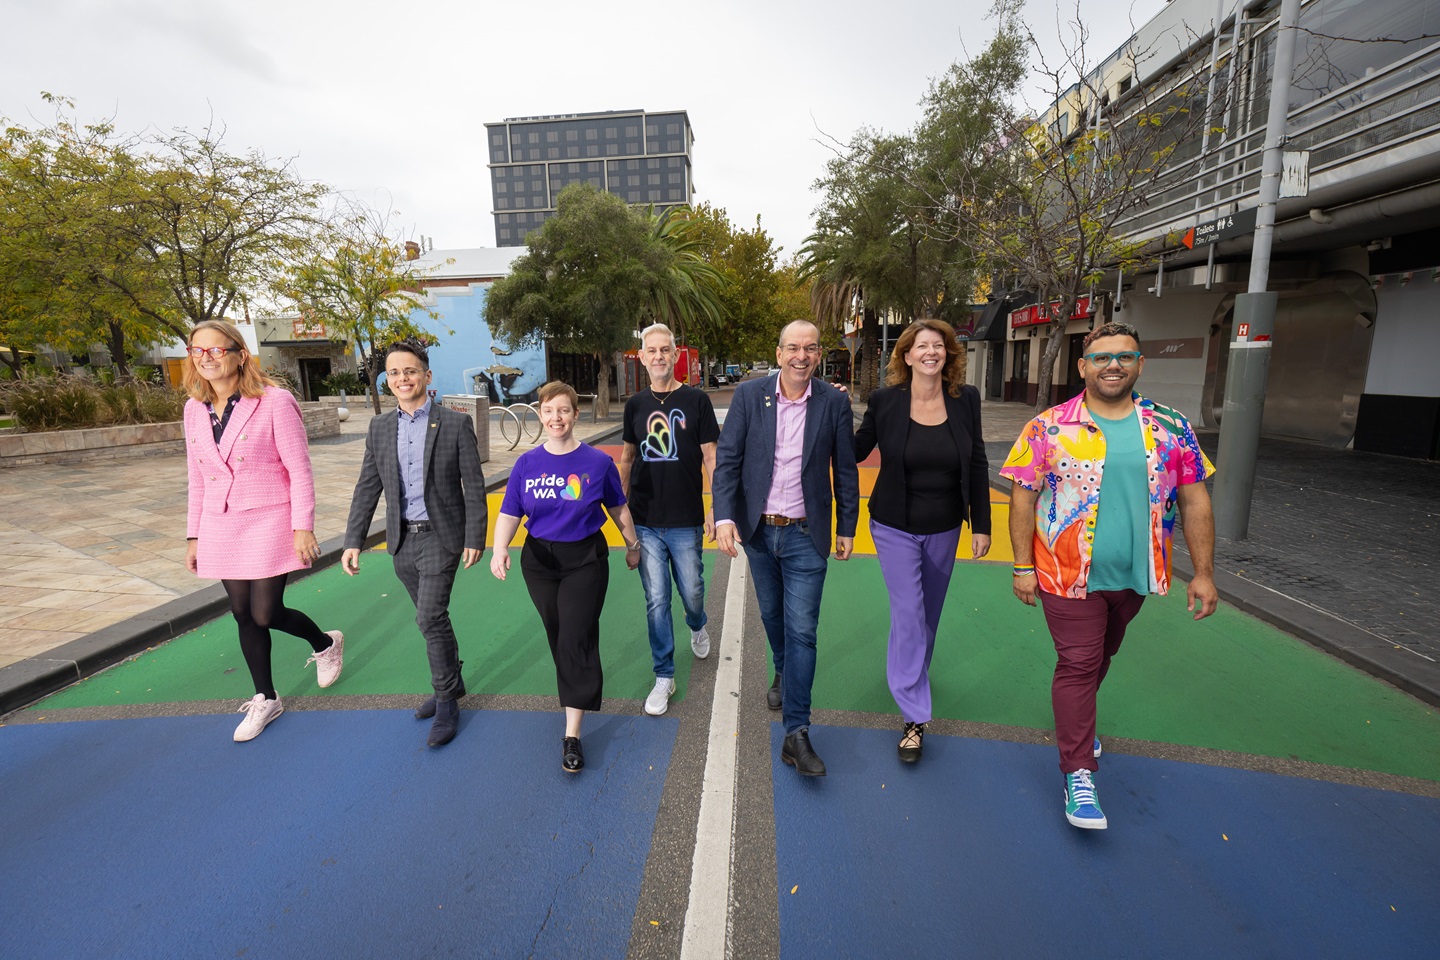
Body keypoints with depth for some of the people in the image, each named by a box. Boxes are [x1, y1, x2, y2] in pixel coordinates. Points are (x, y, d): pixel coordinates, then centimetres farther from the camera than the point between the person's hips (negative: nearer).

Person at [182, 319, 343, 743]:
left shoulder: (274, 402, -12)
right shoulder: (194, 409, 6)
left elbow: (299, 470, -11)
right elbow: (197, 478, 12)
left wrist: (302, 527, -14)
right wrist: (194, 536, 13)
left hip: (268, 522, -5)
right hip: (220, 528, 6)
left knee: (266, 614, -3)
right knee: (243, 615, 11)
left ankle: (325, 644, 29)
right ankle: (266, 700, 28)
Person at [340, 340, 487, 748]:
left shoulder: (456, 423, -8)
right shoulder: (380, 427, 6)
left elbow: (474, 487, -8)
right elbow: (367, 488, 8)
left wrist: (475, 539, -10)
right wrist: (353, 541, 4)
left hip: (440, 536, -5)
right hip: (402, 539, 5)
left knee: (431, 618, -9)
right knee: (431, 618, 16)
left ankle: (446, 703, 8)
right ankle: (451, 682, 36)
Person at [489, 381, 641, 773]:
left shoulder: (598, 461, -7)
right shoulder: (527, 463, -2)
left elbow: (618, 508, 5)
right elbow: (510, 513, -2)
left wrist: (632, 545, 15)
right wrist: (500, 550, -19)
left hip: (585, 560, -3)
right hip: (540, 560, 3)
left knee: (576, 641, -7)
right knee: (557, 638, 15)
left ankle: (572, 736, 0)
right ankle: (583, 688, 42)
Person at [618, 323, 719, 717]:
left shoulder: (696, 400, -3)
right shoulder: (636, 404, 5)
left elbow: (710, 458, -3)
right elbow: (628, 457, 14)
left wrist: (715, 509, -8)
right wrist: (622, 505, 12)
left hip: (685, 522, -2)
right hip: (645, 522, 2)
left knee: (692, 592, 12)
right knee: (656, 600, 5)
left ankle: (698, 627, 48)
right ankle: (664, 677, 19)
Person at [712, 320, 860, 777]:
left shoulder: (834, 402, -5)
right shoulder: (748, 395, -5)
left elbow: (845, 470, 2)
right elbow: (727, 460, -7)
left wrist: (847, 528, 5)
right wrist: (724, 517, -19)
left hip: (805, 536, -2)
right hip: (757, 531, 2)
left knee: (802, 630, -2)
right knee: (771, 615, 21)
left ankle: (797, 734, 7)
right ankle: (783, 672, 50)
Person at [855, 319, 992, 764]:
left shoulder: (965, 399, -5)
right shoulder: (885, 401, -11)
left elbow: (978, 465, 1)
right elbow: (856, 451, 0)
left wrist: (981, 524, 1)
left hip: (944, 529, 3)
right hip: (896, 528, -3)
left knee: (929, 612, 18)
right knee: (908, 616, -4)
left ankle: (915, 675, 46)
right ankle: (914, 717, 7)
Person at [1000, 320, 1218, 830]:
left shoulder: (1171, 430, 0)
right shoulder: (1049, 428, -9)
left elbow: (1194, 502, 3)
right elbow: (1024, 497, -7)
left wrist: (1203, 573, 1)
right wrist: (1024, 566, -9)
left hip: (1134, 575, 4)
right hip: (1069, 573, -4)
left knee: (1101, 656, 22)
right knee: (1078, 664, 1)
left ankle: (1075, 720, 48)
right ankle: (1078, 775, 13)